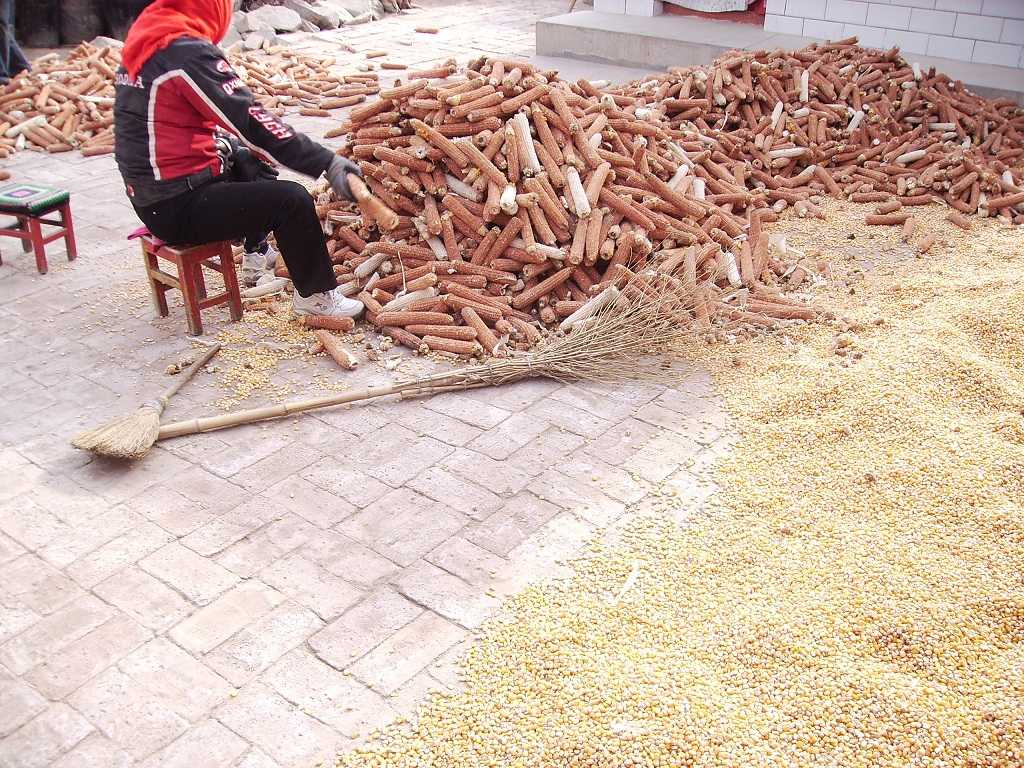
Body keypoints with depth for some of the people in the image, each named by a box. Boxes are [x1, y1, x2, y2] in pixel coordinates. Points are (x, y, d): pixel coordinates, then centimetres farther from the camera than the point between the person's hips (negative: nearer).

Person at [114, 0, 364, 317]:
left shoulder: (146, 43, 7)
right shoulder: (189, 53, -21)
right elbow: (253, 122, -24)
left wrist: (225, 143, 17)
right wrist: (328, 162, -23)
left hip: (152, 198, 10)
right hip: (179, 209, -10)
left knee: (252, 164, 27)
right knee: (292, 200, -13)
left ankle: (256, 254, 40)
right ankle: (315, 295, 3)